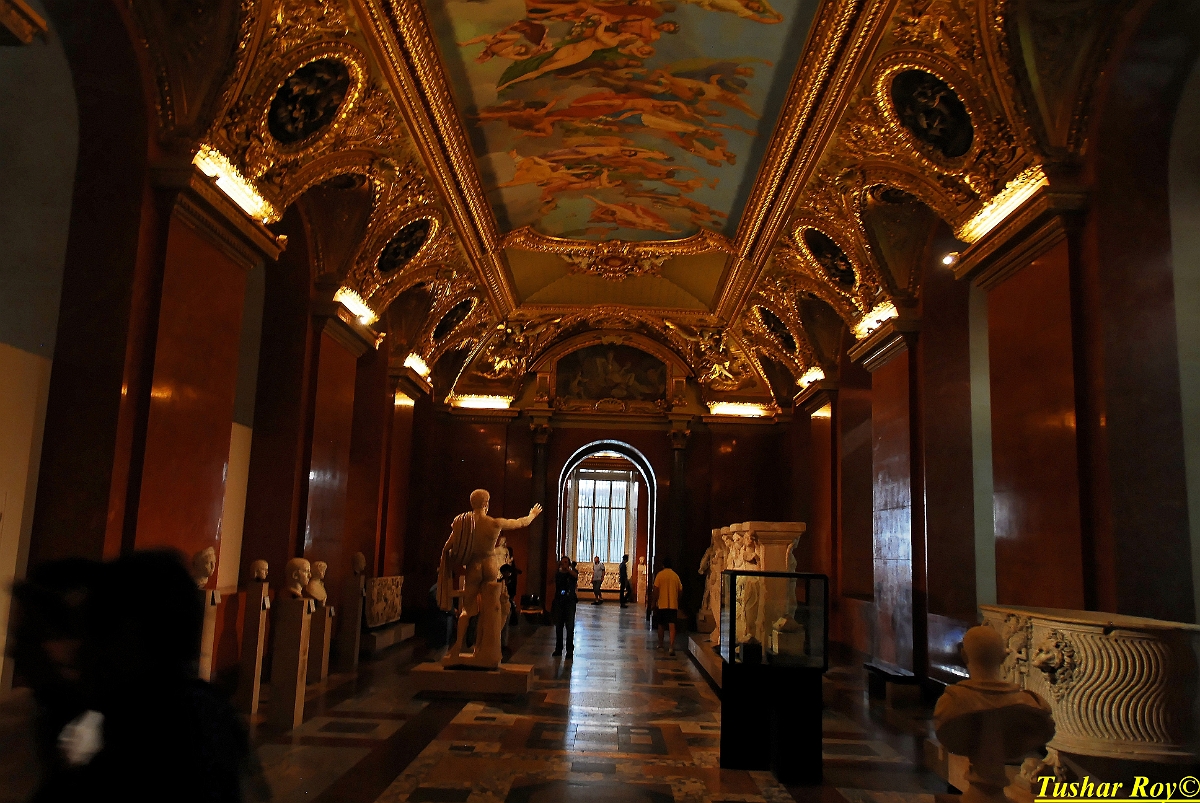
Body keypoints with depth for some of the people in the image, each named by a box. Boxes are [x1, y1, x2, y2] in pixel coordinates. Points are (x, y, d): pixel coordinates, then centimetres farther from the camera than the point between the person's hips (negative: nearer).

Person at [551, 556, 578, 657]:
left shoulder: (572, 573, 0)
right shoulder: (557, 574, 9)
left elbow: (576, 575, -25)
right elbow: (555, 588, 10)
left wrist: (567, 569, -39)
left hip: (570, 602, -3)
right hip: (558, 602, 3)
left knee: (570, 627, -5)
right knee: (558, 626, 7)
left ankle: (570, 650, 0)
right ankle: (558, 648, 17)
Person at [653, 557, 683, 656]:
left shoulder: (659, 575, -4)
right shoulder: (676, 576, 4)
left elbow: (656, 589, -7)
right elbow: (680, 590, 8)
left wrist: (654, 602, 3)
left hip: (662, 604, -1)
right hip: (673, 604, 1)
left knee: (661, 625, 15)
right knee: (672, 625, -5)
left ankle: (660, 645, 25)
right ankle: (671, 647, -19)